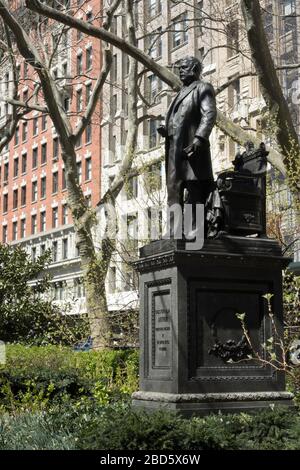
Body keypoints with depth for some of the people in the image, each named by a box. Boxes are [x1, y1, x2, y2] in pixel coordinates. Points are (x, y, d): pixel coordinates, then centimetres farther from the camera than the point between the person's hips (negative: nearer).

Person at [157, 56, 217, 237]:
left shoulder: (203, 88, 5)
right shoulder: (182, 93, 30)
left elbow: (210, 114, -10)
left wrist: (199, 139, -24)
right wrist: (166, 131, 7)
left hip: (190, 147, -8)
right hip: (175, 150, 9)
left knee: (195, 191, -11)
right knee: (174, 193, 2)